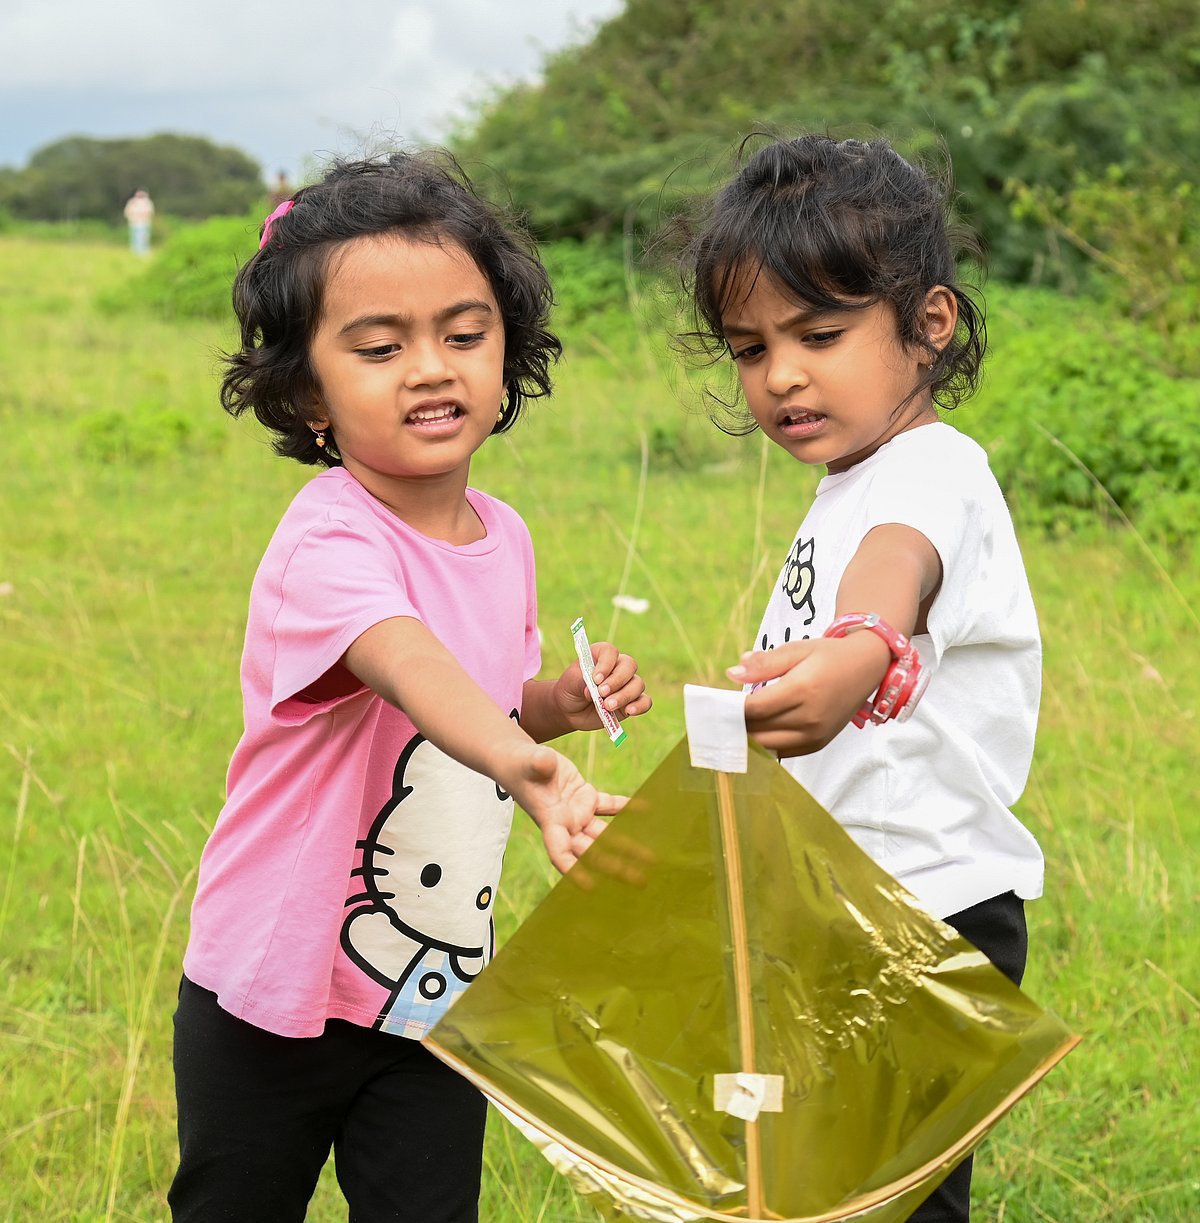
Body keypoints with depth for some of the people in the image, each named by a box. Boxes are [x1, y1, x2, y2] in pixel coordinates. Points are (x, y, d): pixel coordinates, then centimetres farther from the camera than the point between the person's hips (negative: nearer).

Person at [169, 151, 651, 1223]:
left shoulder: (502, 538, 0)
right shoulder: (328, 543, -25)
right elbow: (409, 667, -46)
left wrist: (564, 703, -4)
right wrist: (529, 770, -65)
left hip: (440, 991, 5)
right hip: (275, 1006, -5)